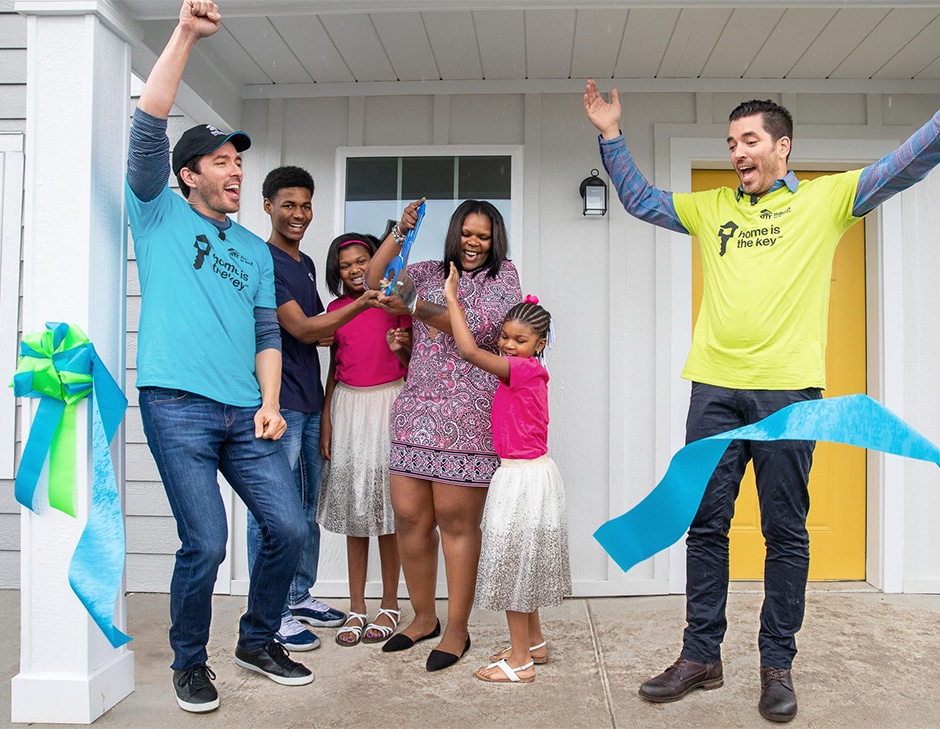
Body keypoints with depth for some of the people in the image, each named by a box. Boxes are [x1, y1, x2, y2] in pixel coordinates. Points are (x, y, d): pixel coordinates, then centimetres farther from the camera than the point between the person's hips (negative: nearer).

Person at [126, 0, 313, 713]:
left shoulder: (256, 250, 19)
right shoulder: (160, 214, 8)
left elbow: (267, 332, 15)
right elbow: (147, 128, -6)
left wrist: (270, 404, 1)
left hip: (245, 413, 5)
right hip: (177, 407, -4)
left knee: (289, 528, 2)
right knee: (205, 543, -7)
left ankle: (258, 641, 25)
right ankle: (190, 662, 18)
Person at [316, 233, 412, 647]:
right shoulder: (336, 309, 11)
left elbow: (412, 360, 5)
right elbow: (334, 368, 13)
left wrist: (402, 347, -18)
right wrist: (326, 422, 7)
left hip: (389, 402, -3)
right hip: (347, 406, 3)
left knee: (387, 503, -1)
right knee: (353, 505, 5)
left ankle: (389, 605, 11)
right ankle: (356, 608, 13)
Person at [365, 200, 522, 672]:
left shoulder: (502, 277, 6)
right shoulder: (430, 273, 18)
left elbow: (478, 328, -11)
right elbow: (375, 280, 12)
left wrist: (416, 307, -20)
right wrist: (401, 231, 1)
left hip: (467, 416, -4)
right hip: (415, 411, 4)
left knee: (456, 522, -2)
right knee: (409, 517, 4)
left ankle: (457, 629, 11)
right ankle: (423, 617, 22)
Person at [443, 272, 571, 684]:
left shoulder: (525, 369, -18)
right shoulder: (525, 373, 9)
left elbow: (468, 350, -25)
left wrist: (451, 297, -17)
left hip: (523, 478, -10)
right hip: (519, 476, 10)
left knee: (513, 563, -1)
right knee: (521, 563, 19)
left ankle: (520, 662, 9)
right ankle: (534, 644, 33)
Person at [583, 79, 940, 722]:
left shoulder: (827, 197, 8)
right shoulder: (711, 208, 17)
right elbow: (641, 201, 25)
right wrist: (612, 135, 19)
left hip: (788, 390, -3)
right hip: (715, 387, 3)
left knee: (786, 532, 4)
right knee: (705, 525, 6)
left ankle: (777, 665, 17)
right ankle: (701, 656, 18)